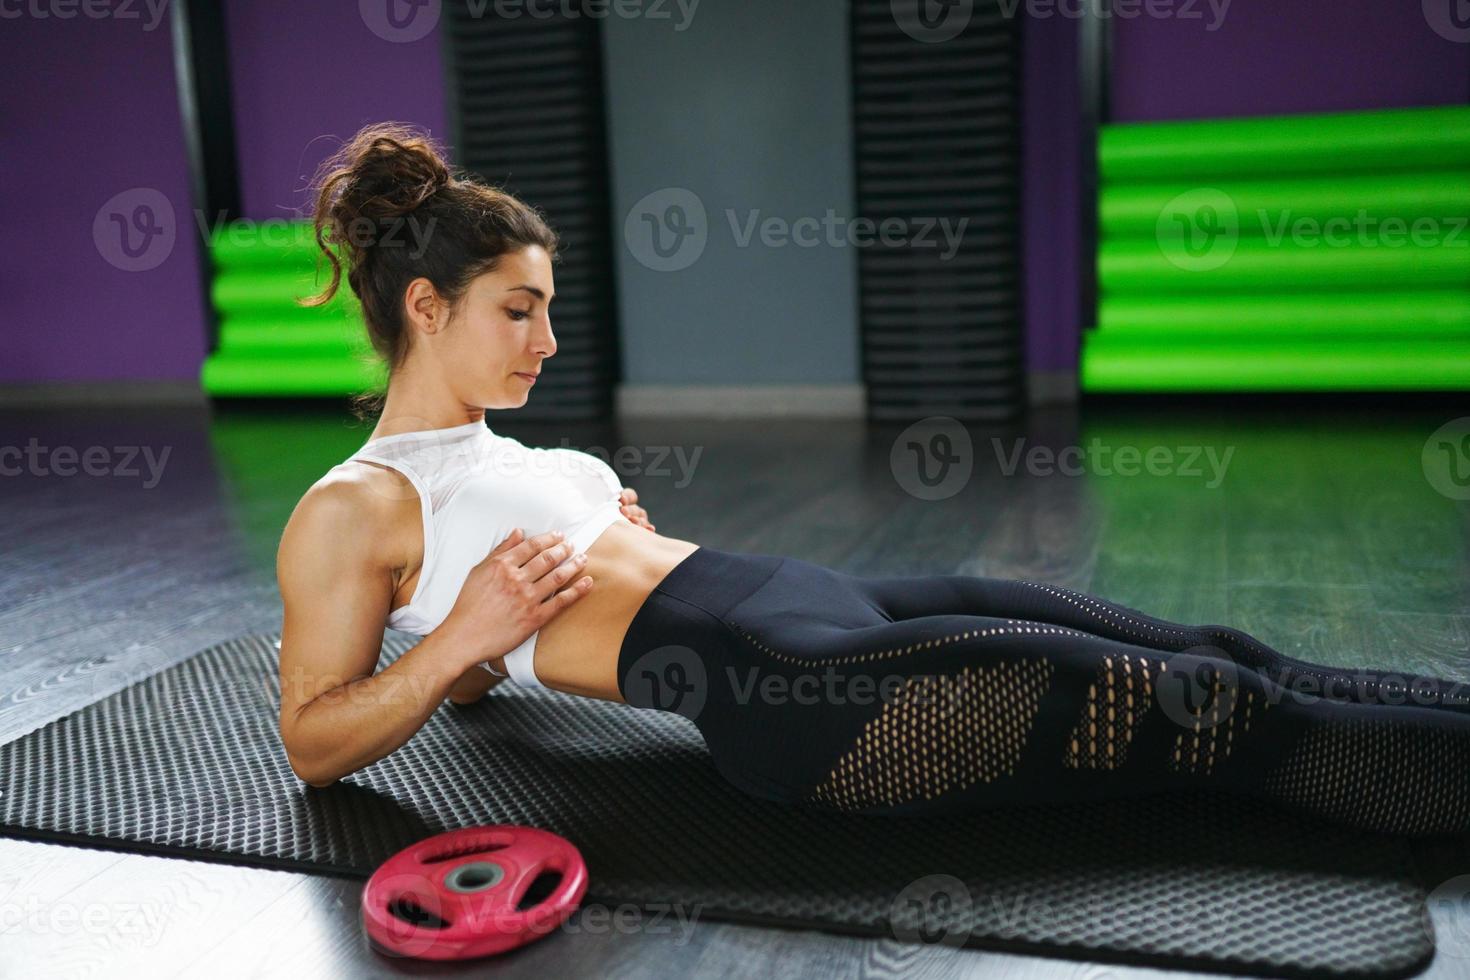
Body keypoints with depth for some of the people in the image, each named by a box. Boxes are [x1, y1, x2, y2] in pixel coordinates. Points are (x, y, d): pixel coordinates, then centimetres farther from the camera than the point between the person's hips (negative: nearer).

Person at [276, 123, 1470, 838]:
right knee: (1210, 716, -11)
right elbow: (313, 741, 1)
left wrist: (619, 547, 14)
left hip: (806, 597, 8)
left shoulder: (497, 451, 21)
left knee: (1205, 660, 0)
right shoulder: (350, 509, -1)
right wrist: (462, 636, -13)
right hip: (769, 689, -8)